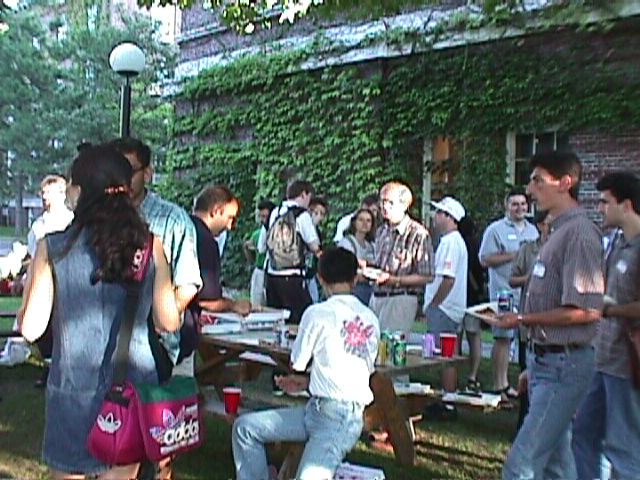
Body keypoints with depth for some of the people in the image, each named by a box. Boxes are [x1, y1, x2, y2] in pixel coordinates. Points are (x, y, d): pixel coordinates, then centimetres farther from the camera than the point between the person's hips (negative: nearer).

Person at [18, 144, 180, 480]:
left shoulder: (52, 248, -10)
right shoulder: (151, 247, -5)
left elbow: (32, 328, -8)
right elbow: (169, 322, -1)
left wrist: (27, 294, 11)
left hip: (73, 390, -1)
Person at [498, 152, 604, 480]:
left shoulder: (579, 233, -16)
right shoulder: (559, 231, 13)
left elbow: (586, 310, -22)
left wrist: (523, 320, -14)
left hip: (563, 364, -10)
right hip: (545, 360, 10)